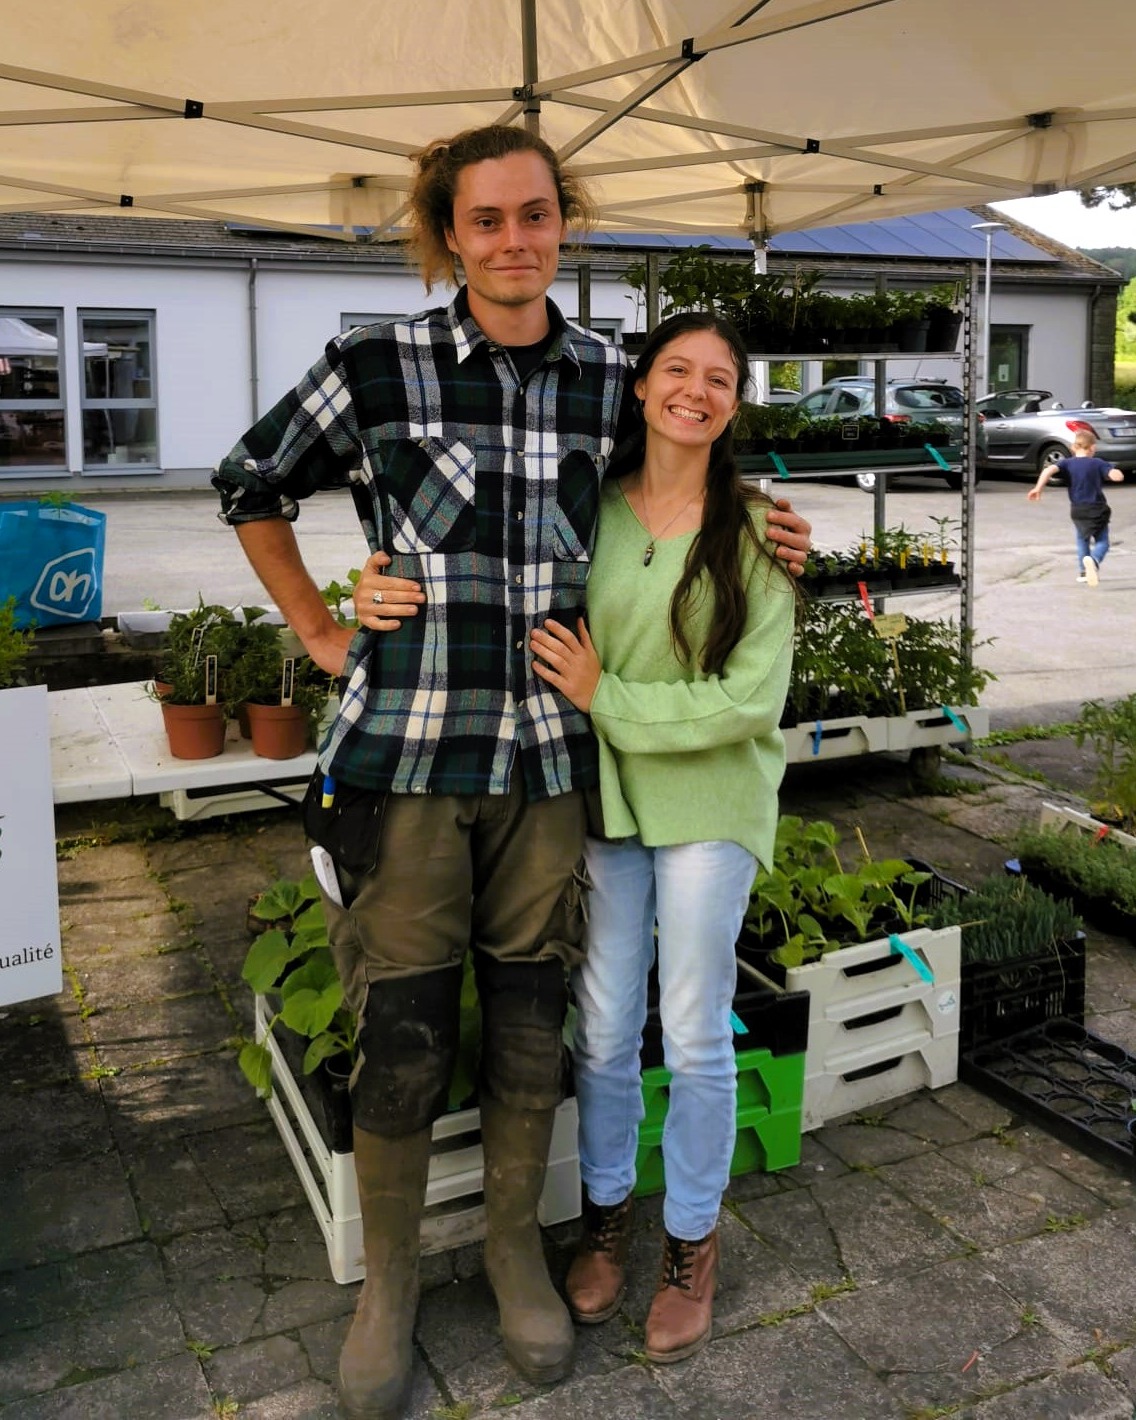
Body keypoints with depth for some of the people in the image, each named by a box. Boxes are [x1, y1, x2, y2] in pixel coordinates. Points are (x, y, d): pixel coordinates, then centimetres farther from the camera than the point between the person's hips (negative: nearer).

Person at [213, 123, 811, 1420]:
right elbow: (250, 488, 8)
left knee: (530, 1023, 13)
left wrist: (757, 548, 7)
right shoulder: (375, 365, -5)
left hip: (547, 752, 3)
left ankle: (514, 1243, 37)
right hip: (405, 746, -2)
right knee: (403, 1038, 5)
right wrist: (323, 634, 3)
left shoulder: (608, 379, 4)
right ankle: (387, 1278, 30)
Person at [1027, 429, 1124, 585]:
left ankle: (1082, 571, 26)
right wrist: (1113, 469, 9)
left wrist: (1038, 488, -19)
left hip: (1077, 510, 3)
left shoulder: (1068, 463, -1)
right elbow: (1118, 477, -13)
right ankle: (1093, 560, -29)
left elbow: (1049, 470, -19)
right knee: (1102, 541, 4)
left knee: (1082, 538, 27)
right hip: (1097, 509, -2)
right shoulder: (1098, 463, -5)